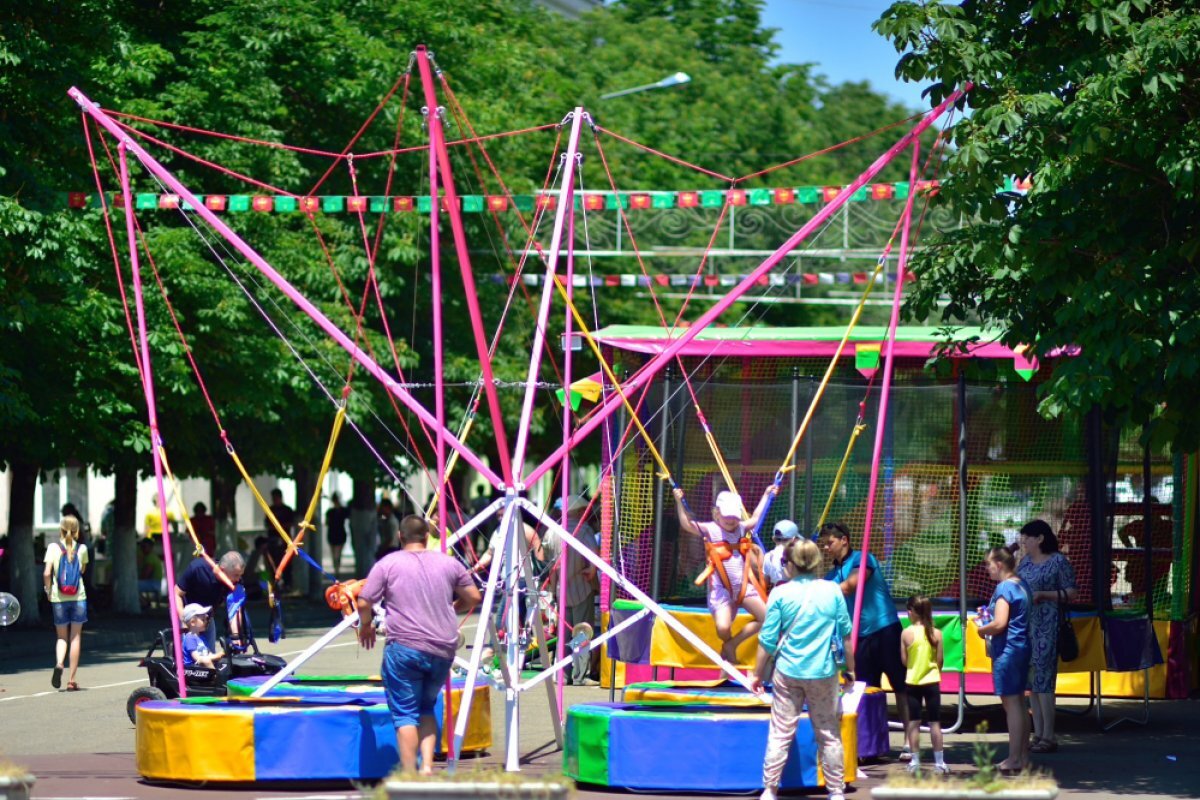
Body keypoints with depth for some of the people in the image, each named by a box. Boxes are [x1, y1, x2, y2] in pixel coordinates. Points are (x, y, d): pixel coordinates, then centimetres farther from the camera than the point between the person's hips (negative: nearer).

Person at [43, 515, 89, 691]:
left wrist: (48, 590, 3)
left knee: (62, 637, 12)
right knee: (75, 637, 7)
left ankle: (59, 663, -18)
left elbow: (47, 573, -10)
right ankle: (72, 679, 6)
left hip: (59, 597, 0)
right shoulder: (82, 548, 0)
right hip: (78, 596, 0)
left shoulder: (53, 548, -4)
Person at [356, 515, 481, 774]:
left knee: (405, 713, 0)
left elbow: (364, 603, -3)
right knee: (426, 708, 20)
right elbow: (473, 597, 17)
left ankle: (409, 775, -6)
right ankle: (427, 765, 5)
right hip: (444, 649, 4)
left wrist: (366, 626, 17)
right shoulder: (448, 563, 9)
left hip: (404, 648, -4)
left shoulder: (388, 564, -1)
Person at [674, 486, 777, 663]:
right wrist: (679, 502, -28)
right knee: (723, 628, -19)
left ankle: (731, 645, 10)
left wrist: (766, 495, 37)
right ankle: (728, 645, 21)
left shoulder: (741, 529, 10)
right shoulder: (711, 530, -6)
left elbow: (756, 518, 29)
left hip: (744, 585, 6)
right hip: (721, 588, -6)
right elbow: (687, 525, -17)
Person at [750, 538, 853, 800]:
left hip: (788, 673, -1)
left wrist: (758, 674, 7)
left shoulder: (780, 594, -5)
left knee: (780, 734, 6)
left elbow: (767, 640, -3)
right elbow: (846, 634, 3)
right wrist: (850, 668, 15)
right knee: (829, 735, 11)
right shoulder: (832, 591, -2)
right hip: (824, 673, 1)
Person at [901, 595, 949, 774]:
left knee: (914, 722, 7)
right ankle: (939, 762, 7)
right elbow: (940, 660, -3)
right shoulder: (936, 633, -6)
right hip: (931, 680, 1)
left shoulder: (907, 634, -9)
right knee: (935, 722, 6)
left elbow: (904, 660, -6)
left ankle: (915, 761, 7)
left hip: (912, 682, 0)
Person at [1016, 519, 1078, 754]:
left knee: (1043, 679, -10)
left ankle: (1048, 737, -7)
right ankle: (1038, 734, 12)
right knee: (1030, 680, 7)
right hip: (1024, 626, 7)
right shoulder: (1025, 562, 16)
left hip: (1046, 627, -7)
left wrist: (1042, 595, -16)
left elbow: (1072, 593, -7)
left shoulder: (1059, 562, -5)